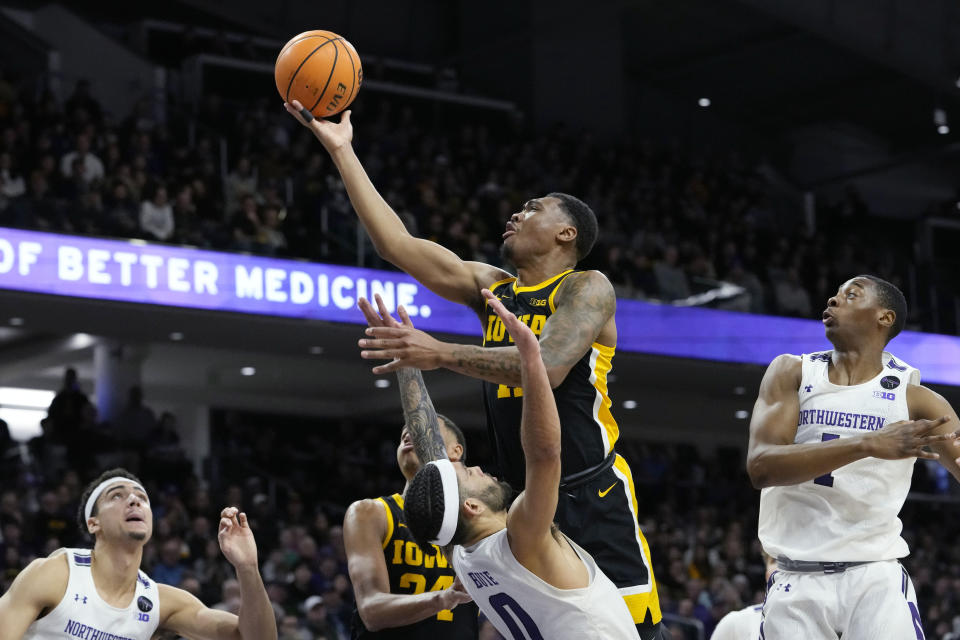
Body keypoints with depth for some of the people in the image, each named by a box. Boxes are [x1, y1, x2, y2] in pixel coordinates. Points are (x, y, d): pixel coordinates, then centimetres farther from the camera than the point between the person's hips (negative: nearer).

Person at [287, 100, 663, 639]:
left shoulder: (588, 288, -7)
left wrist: (441, 353, -34)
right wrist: (342, 150, 9)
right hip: (523, 497, 7)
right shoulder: (490, 288, 14)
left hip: (593, 495, -7)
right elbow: (398, 244, 12)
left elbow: (548, 366, -25)